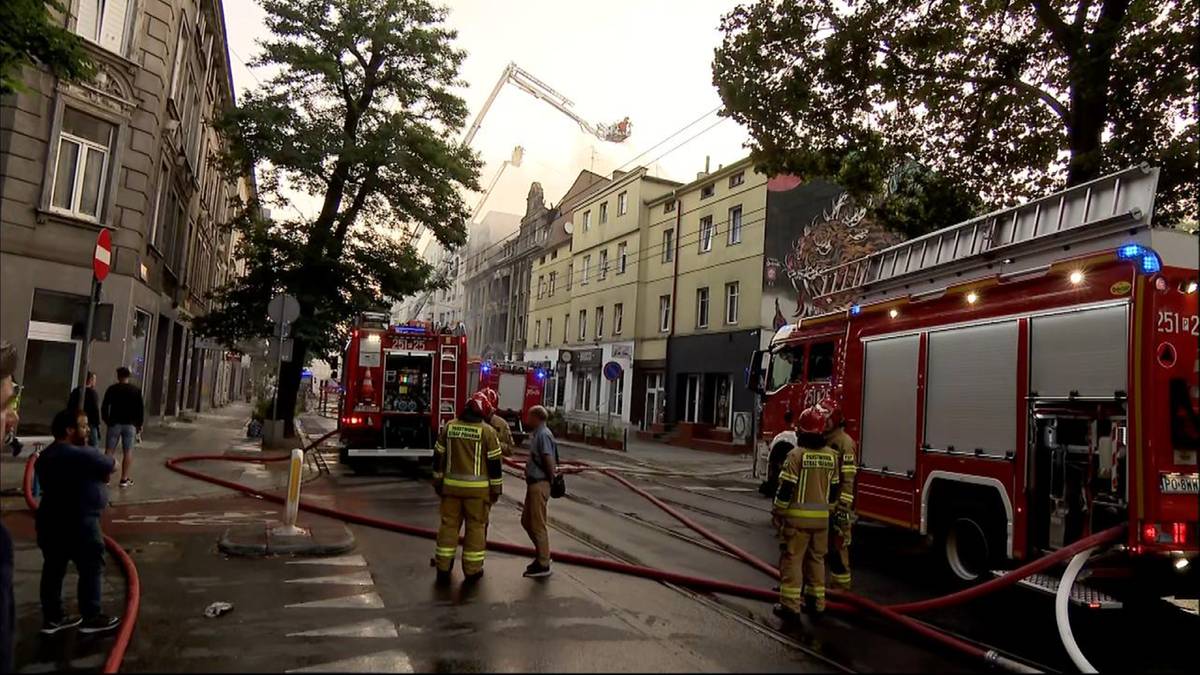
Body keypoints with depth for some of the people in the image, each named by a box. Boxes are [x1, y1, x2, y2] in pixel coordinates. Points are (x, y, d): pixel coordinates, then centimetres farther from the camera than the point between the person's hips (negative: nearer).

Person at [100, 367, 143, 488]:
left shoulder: (112, 389, 0)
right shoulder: (136, 390, 3)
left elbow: (104, 407, -1)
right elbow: (141, 408, 1)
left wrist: (107, 421, 13)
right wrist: (139, 424, 8)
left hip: (114, 423, 0)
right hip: (130, 424, 0)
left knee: (109, 451, 5)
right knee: (128, 452, 3)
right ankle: (124, 479, 2)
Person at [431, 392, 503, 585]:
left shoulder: (449, 427, 3)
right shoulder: (487, 431, -9)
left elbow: (438, 456, 8)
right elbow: (494, 462, -7)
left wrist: (438, 481, 17)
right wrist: (496, 488, 1)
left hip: (451, 485, 3)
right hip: (477, 487, -3)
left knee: (449, 524, 11)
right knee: (476, 526, 7)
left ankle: (443, 568, 17)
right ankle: (472, 570, 13)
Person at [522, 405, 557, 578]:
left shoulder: (543, 434, -17)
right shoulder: (537, 433, 13)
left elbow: (549, 460, -23)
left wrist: (551, 480, -12)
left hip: (540, 484, -10)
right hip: (534, 483, 10)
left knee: (538, 525, -2)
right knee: (526, 520, 17)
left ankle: (543, 565, 7)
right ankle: (543, 555, 27)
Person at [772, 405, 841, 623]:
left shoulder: (796, 454, -14)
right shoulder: (832, 456, 3)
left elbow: (786, 488, -14)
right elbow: (834, 489, 11)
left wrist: (777, 512, -3)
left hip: (797, 517, -5)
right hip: (822, 518, 5)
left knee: (792, 559, 1)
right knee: (816, 559, 15)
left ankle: (790, 605, 1)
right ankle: (816, 603, 21)